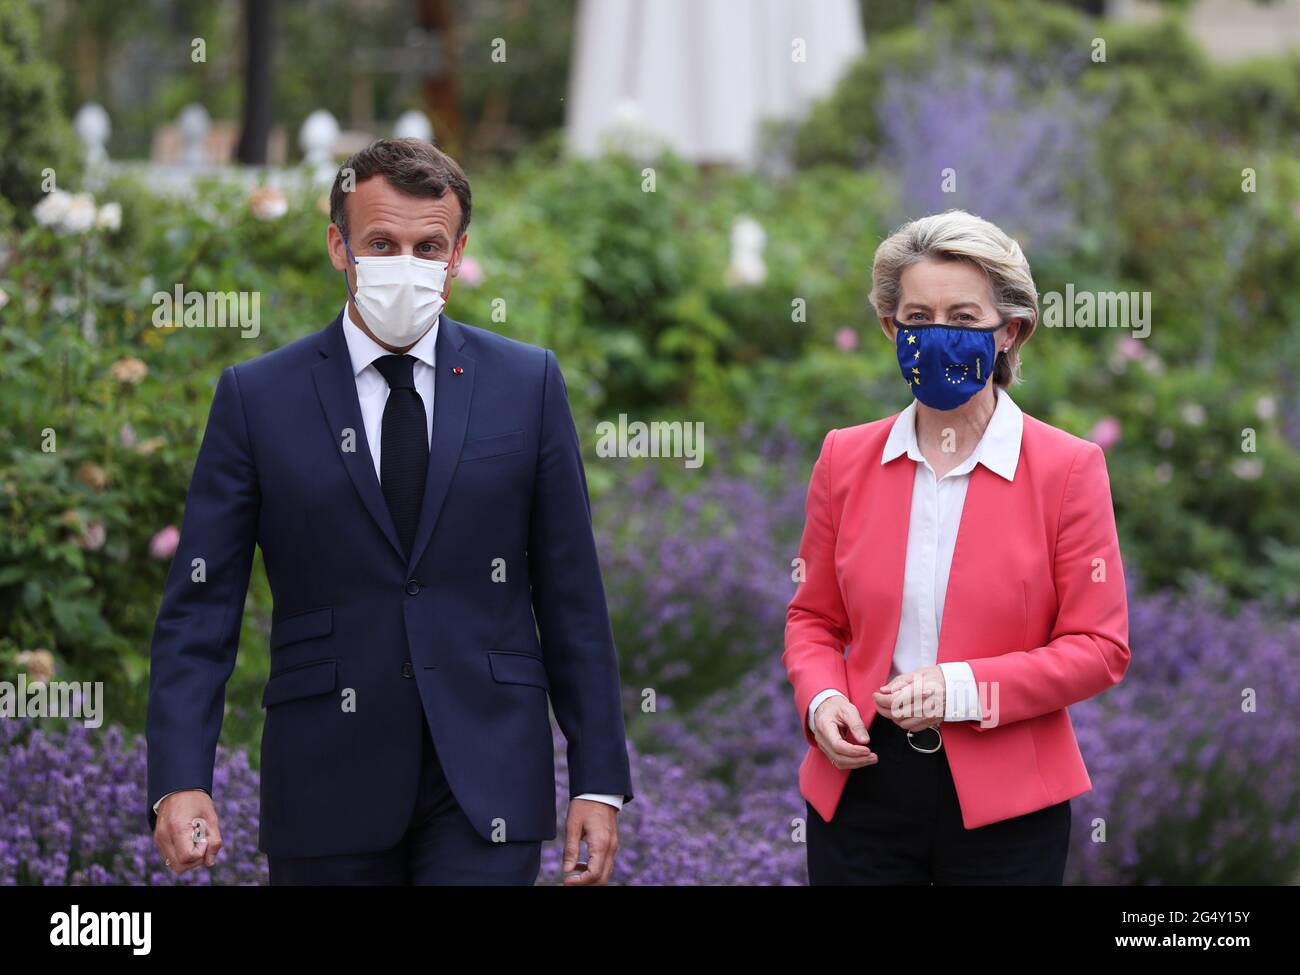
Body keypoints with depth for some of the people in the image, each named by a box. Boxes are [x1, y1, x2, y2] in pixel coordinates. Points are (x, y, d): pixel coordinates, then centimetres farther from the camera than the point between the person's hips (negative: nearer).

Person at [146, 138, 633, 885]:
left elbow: (571, 598, 6)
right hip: (328, 788, 0)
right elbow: (200, 606, -1)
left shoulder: (527, 384, 5)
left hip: (485, 782, 0)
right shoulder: (256, 397, 2)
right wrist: (181, 781, -13)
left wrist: (599, 781, 1)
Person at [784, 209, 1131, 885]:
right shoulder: (845, 460, 5)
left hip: (1004, 803, -2)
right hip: (860, 785, 2)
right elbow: (814, 618, 13)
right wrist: (821, 698, -8)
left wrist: (964, 688, -18)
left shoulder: (1068, 469, -4)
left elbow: (1100, 647, -6)